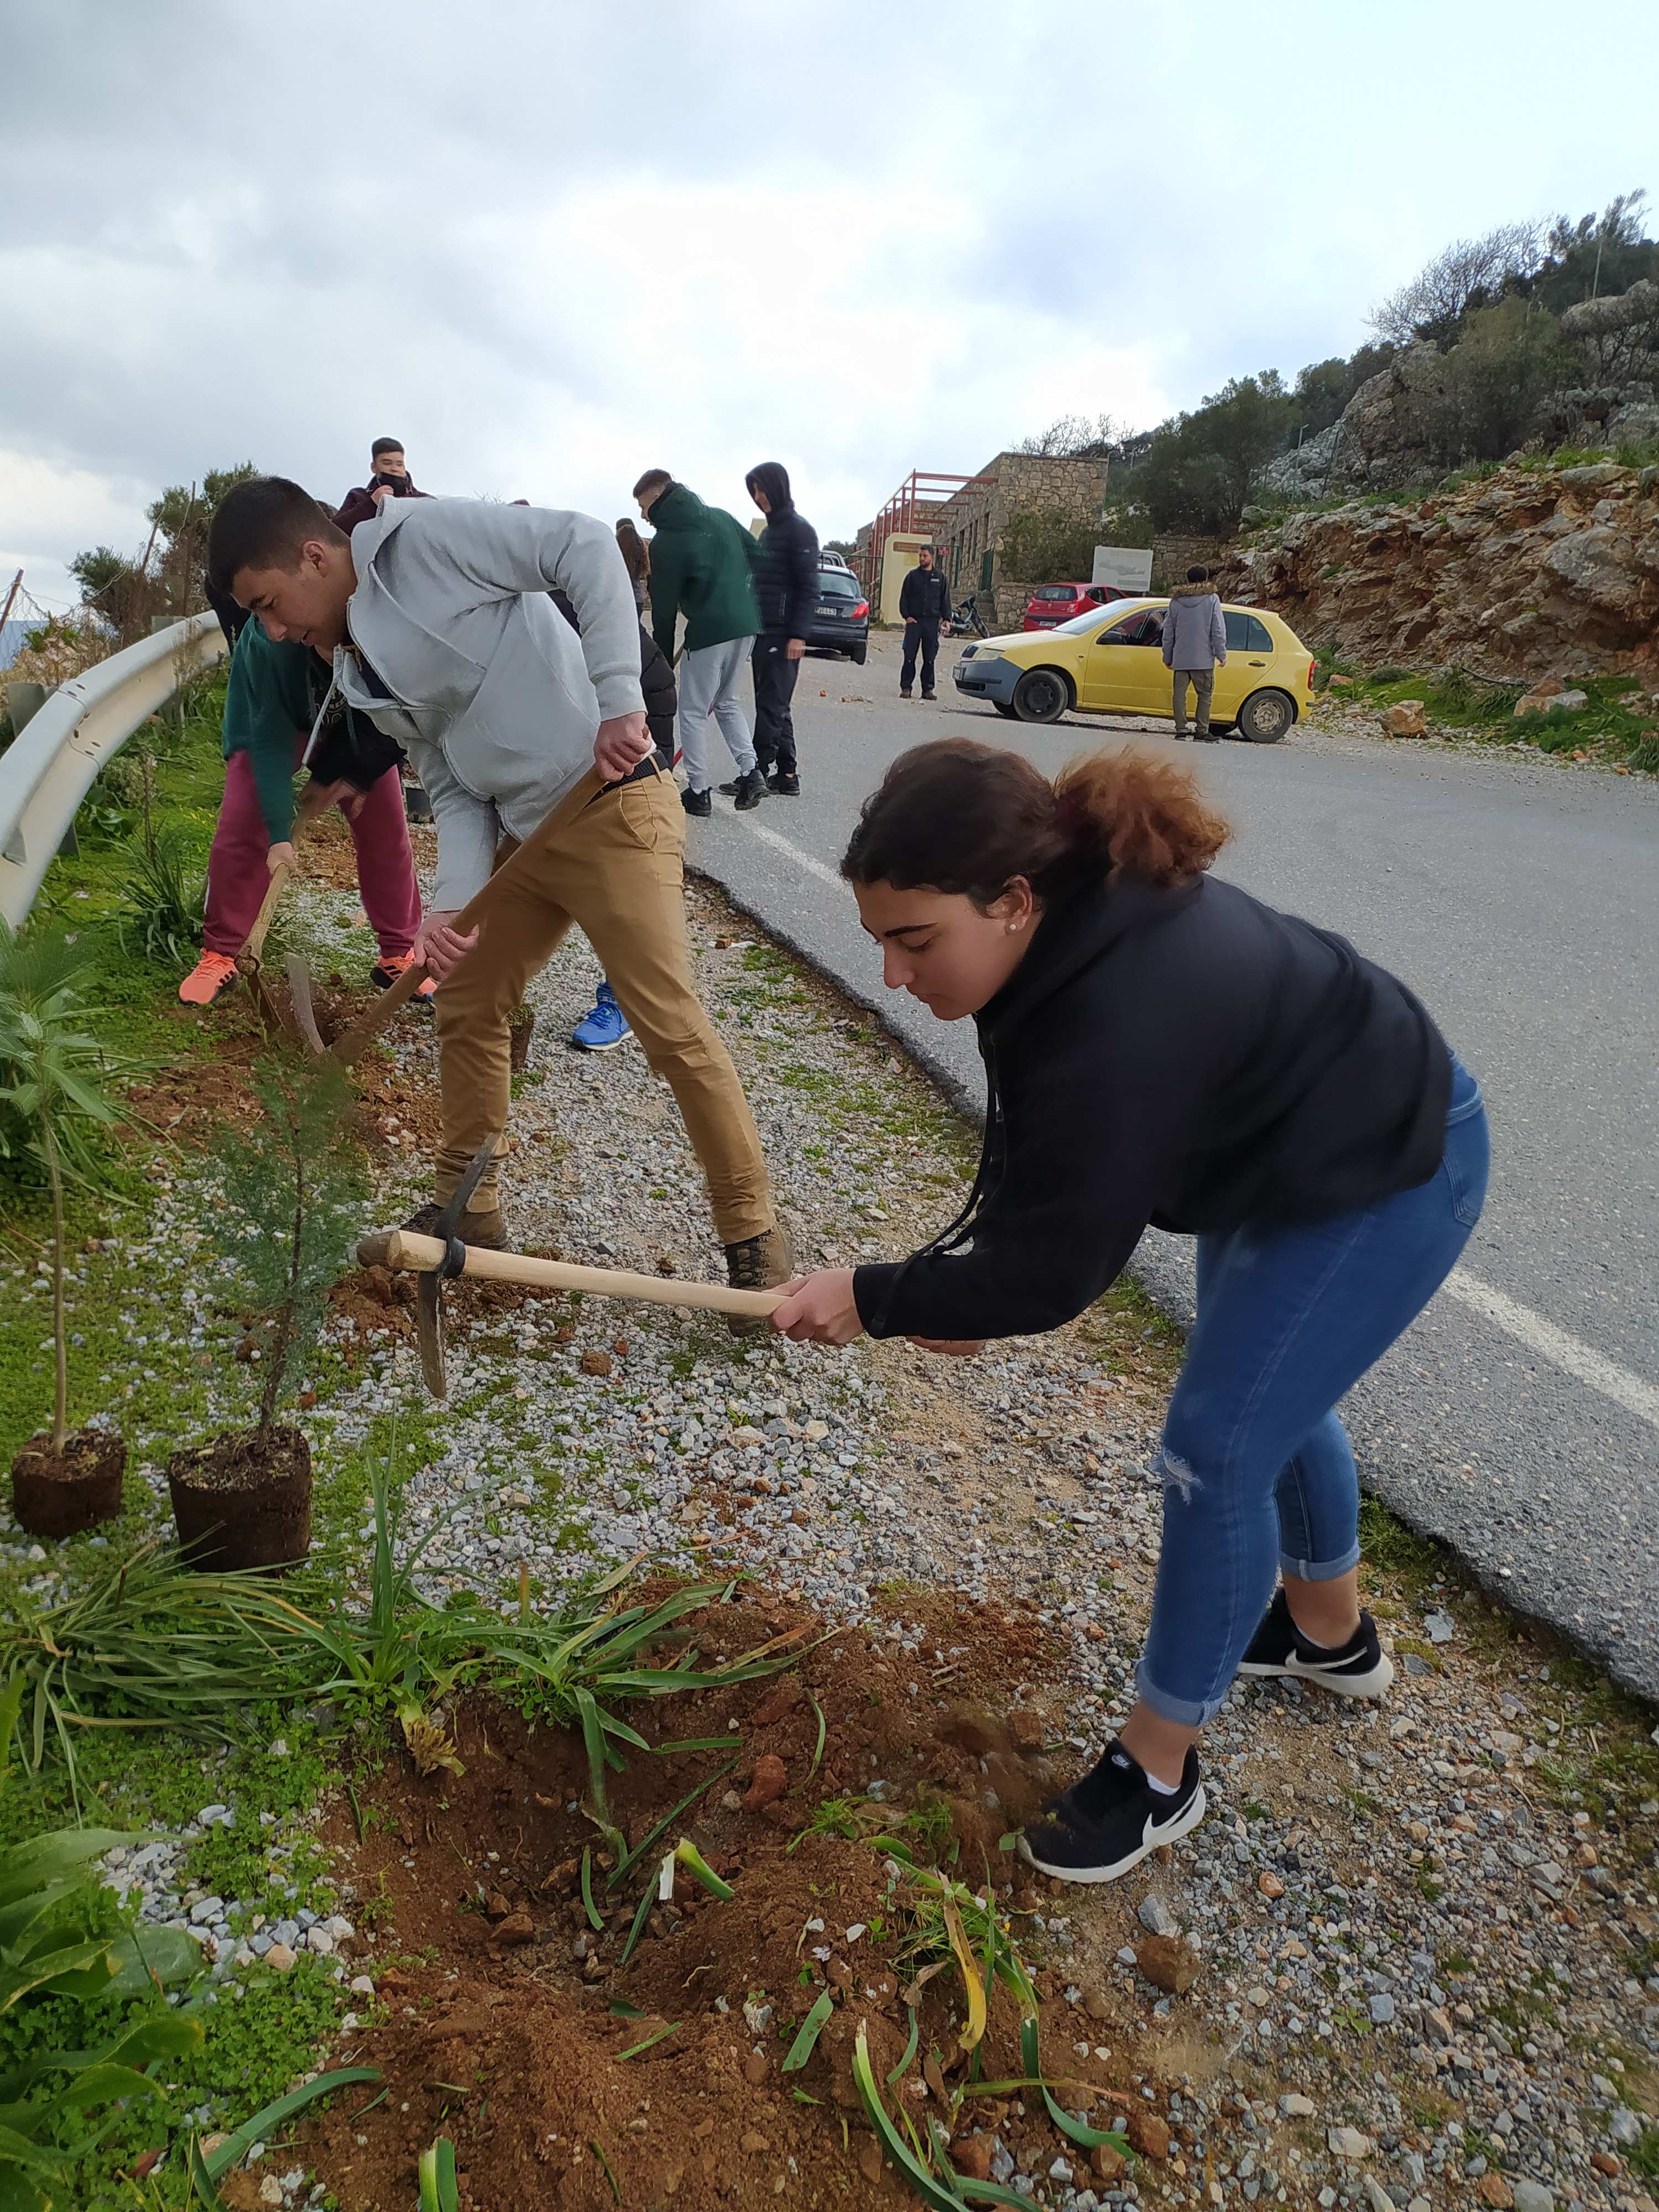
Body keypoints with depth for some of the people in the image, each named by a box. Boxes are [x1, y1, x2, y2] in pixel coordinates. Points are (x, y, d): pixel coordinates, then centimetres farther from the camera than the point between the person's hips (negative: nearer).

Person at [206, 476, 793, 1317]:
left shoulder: (424, 538, -7)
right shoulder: (361, 675, 14)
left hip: (613, 811, -9)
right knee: (464, 1009, 13)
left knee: (671, 1027, -9)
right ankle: (468, 1210, 30)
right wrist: (456, 901, -7)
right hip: (523, 835, 9)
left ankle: (753, 1233, 5)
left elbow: (585, 546, -15)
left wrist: (618, 700, -22)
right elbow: (454, 790, 10)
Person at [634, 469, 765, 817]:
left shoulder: (665, 542, -7)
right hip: (746, 624, 7)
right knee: (726, 702, 21)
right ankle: (750, 772, 8)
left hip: (709, 631, -7)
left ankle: (699, 792, 6)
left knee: (693, 712, 5)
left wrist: (663, 658, 1)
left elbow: (664, 607, -6)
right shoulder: (721, 517, 11)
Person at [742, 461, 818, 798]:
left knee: (770, 706, -8)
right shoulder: (768, 531, 19)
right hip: (763, 631, 9)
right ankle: (787, 775, 12)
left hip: (783, 635, -9)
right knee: (775, 706, 9)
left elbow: (809, 588, -14)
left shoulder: (799, 530, -8)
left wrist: (798, 634, -20)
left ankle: (758, 773, -5)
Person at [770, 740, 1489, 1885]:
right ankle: (1334, 1633, 49)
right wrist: (968, 1281, -15)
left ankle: (1156, 1771, 13)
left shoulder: (1119, 1025, -41)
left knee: (1216, 1445, -7)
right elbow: (1039, 1171, -3)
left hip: (1384, 1181, -9)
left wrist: (874, 1298, -20)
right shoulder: (1076, 927, -13)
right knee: (1270, 1397, 23)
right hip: (1282, 1147, 10)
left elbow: (1054, 1270, -31)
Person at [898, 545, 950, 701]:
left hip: (932, 622, 1)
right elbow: (904, 598, 7)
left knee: (930, 659, 2)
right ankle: (905, 687, 1)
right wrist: (907, 616, -6)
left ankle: (928, 689, 8)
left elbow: (945, 600, 12)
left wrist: (946, 619, 0)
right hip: (914, 621, -1)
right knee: (909, 657, -5)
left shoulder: (940, 578, 11)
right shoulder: (912, 576, 9)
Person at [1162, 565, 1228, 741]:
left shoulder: (1176, 601, 9)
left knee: (1180, 694, 5)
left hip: (1180, 659, 3)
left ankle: (1181, 731, 2)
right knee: (1204, 695, 4)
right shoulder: (1212, 599, 0)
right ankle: (1202, 732, 1)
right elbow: (1218, 630, -4)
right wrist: (1222, 654, 1)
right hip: (1203, 659, -3)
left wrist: (1168, 657, 19)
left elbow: (1168, 632, 11)